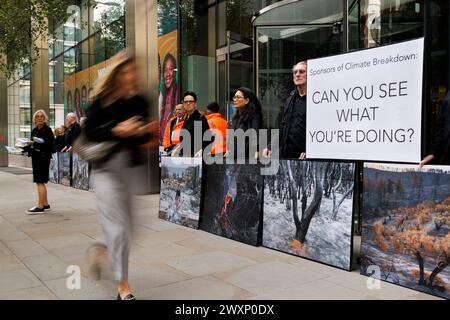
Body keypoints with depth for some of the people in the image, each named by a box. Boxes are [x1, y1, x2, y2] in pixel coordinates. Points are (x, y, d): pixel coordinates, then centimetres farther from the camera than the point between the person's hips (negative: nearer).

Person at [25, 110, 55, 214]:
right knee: (39, 182, 12)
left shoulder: (47, 130, -9)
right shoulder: (34, 130, 13)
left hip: (43, 158, -8)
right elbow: (32, 144, 19)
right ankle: (45, 204, 21)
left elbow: (49, 145, -18)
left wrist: (34, 143, -21)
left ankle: (40, 206, -4)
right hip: (36, 158, 8)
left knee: (40, 182, -8)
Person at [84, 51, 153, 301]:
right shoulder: (102, 100, -7)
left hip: (132, 168, 4)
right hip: (106, 169, -4)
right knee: (118, 227, -4)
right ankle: (123, 285, 11)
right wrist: (117, 130, -23)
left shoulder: (140, 102, 2)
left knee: (125, 223, 12)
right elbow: (89, 132, -10)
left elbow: (145, 136, 8)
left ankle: (99, 251, 44)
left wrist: (142, 131, -14)